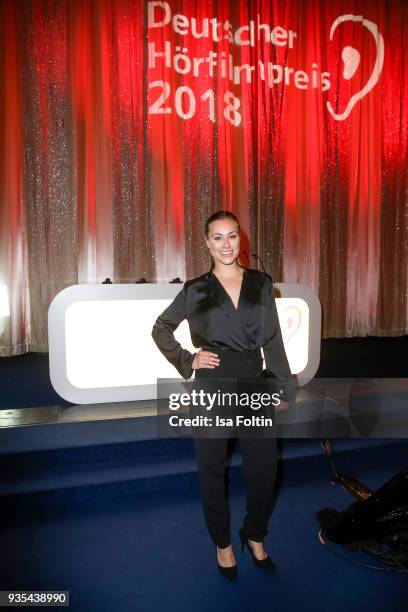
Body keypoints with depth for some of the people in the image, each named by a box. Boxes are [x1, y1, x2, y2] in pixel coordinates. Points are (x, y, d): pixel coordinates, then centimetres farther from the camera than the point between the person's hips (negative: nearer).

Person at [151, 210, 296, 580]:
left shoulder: (261, 284, 4)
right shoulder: (195, 290, -1)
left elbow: (273, 341, 5)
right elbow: (161, 329, 10)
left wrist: (283, 389, 3)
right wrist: (187, 360, -2)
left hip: (255, 386, 2)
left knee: (264, 468, 9)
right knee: (212, 471, 11)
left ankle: (255, 536, 37)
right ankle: (223, 543, 36)